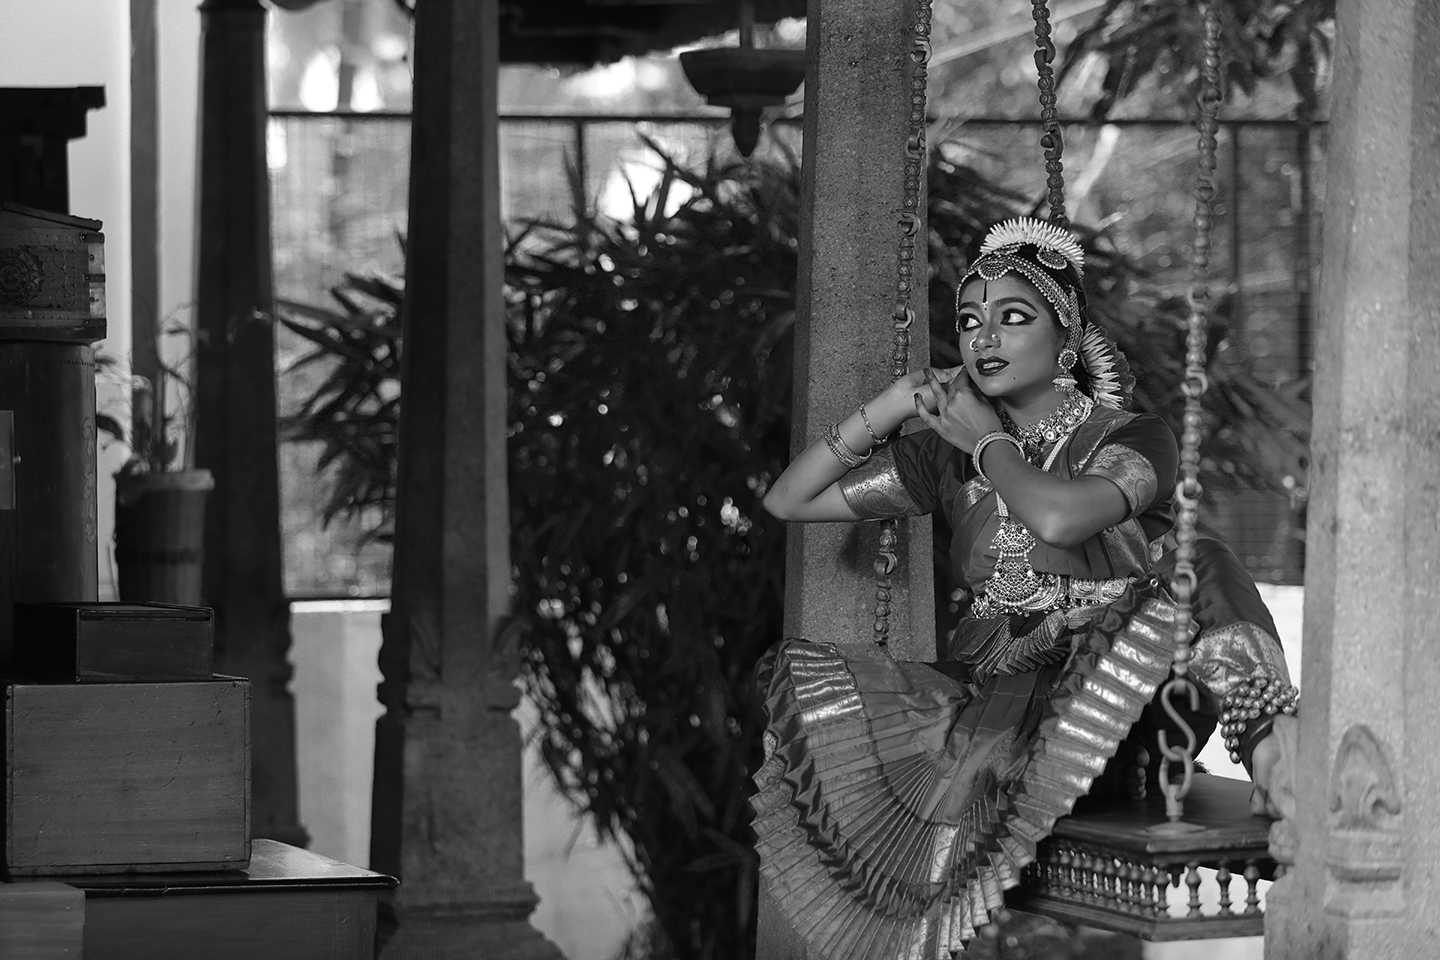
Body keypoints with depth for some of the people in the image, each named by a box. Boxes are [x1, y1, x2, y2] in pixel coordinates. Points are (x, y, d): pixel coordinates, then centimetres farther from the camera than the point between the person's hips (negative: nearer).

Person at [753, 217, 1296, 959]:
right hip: (983, 696, 5)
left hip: (1102, 711, -5)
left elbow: (1059, 516, -26)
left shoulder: (1131, 442, -2)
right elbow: (787, 501, 14)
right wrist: (884, 411, 3)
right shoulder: (951, 456, 13)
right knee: (807, 683, -17)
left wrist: (987, 441, -6)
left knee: (1199, 572, -33)